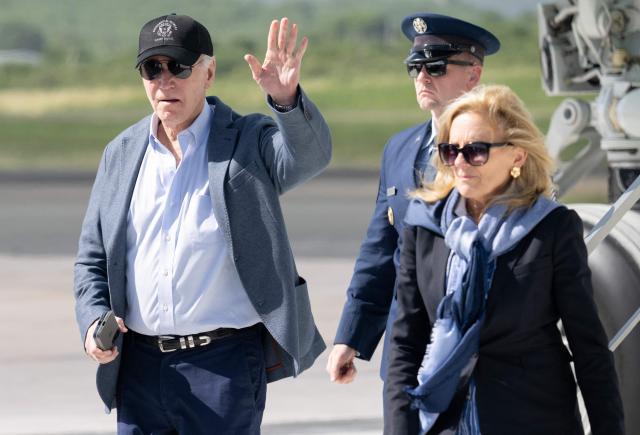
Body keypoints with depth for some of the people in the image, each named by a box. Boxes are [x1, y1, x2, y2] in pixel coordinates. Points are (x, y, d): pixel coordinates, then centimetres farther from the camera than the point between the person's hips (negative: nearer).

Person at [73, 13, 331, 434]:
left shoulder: (249, 141, -1)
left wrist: (287, 99, -42)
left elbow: (310, 154, -22)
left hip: (224, 365, -4)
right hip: (140, 366, 5)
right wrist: (93, 319, -4)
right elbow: (92, 258, 15)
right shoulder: (122, 154, 11)